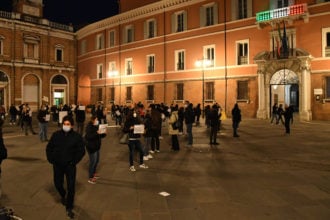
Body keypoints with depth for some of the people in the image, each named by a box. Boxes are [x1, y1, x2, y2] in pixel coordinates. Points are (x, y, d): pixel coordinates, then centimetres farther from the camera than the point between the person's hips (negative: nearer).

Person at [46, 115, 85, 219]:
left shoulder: (77, 136, -10)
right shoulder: (56, 134, -3)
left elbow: (81, 151, -7)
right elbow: (49, 147, 7)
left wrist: (74, 162, -11)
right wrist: (51, 159, -1)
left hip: (70, 165, -3)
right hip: (57, 165, 3)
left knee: (71, 187, -3)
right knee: (58, 184, 16)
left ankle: (69, 208, 15)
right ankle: (63, 195, 51)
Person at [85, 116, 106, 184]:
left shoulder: (96, 126, 7)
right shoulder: (89, 127, -16)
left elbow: (99, 136, 16)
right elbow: (88, 137, -28)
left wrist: (104, 134, -4)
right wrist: (96, 133, -35)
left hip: (97, 146, 8)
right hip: (91, 147, -8)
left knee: (97, 160, 18)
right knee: (93, 162, -3)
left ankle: (93, 173, 37)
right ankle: (90, 178, 8)